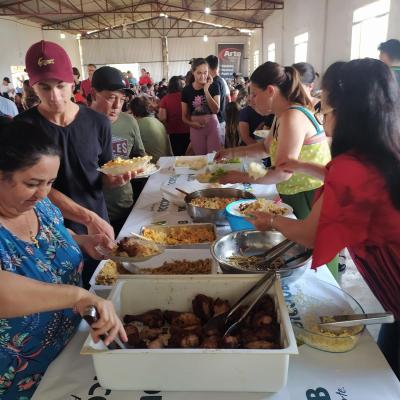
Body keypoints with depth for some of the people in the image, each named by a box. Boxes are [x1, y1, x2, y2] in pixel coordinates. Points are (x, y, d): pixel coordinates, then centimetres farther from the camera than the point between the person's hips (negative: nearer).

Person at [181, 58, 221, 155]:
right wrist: (191, 123, -16)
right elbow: (184, 116, 4)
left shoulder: (213, 87, -1)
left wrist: (206, 90, -16)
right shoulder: (187, 90, 0)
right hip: (196, 128, 1)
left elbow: (216, 110, -13)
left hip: (212, 125, -1)